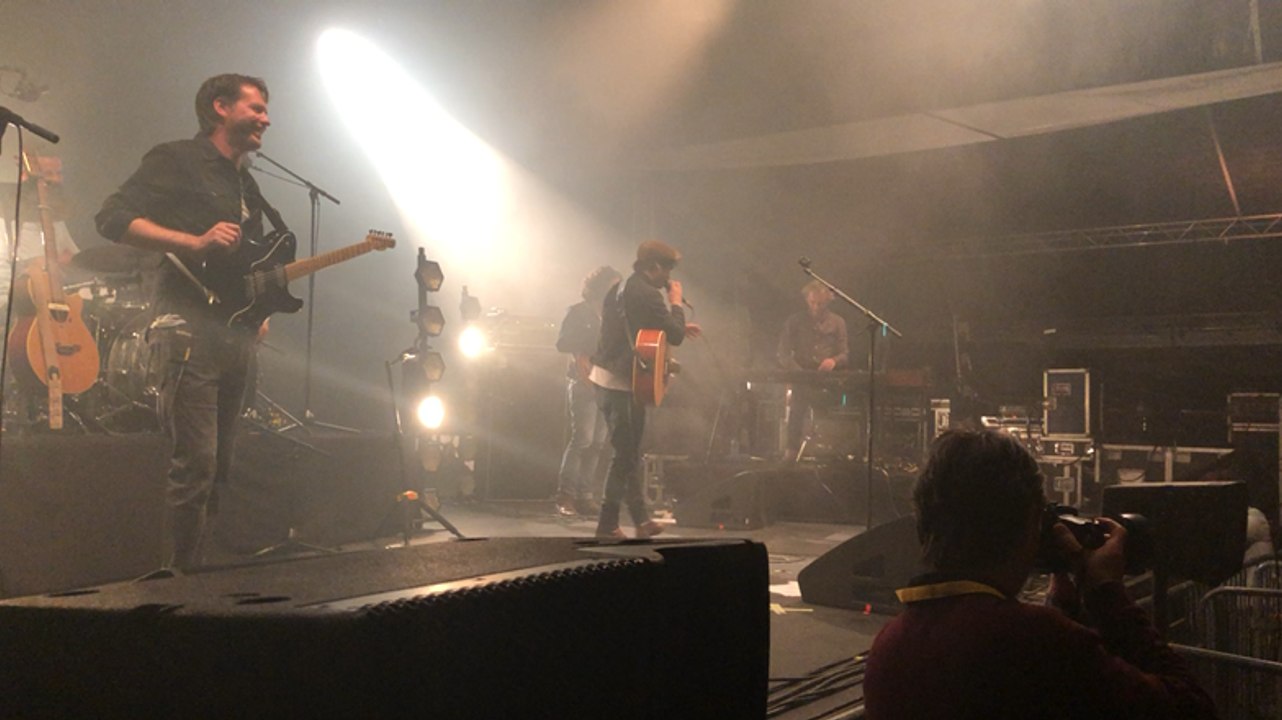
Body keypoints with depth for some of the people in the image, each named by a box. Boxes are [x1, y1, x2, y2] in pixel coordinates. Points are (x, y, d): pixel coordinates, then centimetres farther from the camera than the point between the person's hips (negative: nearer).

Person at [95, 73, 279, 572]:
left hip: (237, 334, 8)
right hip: (189, 328, -8)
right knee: (196, 464, -15)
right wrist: (196, 242, -20)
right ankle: (179, 579, -6)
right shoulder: (176, 161, -1)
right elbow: (113, 219, -12)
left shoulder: (245, 183, 24)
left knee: (221, 465, 11)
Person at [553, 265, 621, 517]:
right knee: (583, 437, -16)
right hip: (583, 382, -7)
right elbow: (562, 342, -8)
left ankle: (585, 496, 8)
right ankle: (565, 495, -12)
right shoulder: (579, 312, 0)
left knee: (598, 442, 3)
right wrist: (580, 356, -21)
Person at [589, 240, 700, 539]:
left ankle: (641, 519, 24)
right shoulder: (647, 295, -16)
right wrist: (676, 303, -1)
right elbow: (675, 336, -15)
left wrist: (677, 326, 23)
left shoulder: (619, 289, 14)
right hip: (624, 381, -10)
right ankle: (608, 524, 4)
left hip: (604, 377, 10)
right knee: (626, 455, -1)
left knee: (628, 451, 16)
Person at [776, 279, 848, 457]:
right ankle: (792, 453, -6)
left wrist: (834, 361, -16)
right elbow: (783, 353, 4)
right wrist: (796, 370, -15)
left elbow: (845, 354, 6)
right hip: (800, 378, 0)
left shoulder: (837, 322, 10)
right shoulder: (794, 321, 8)